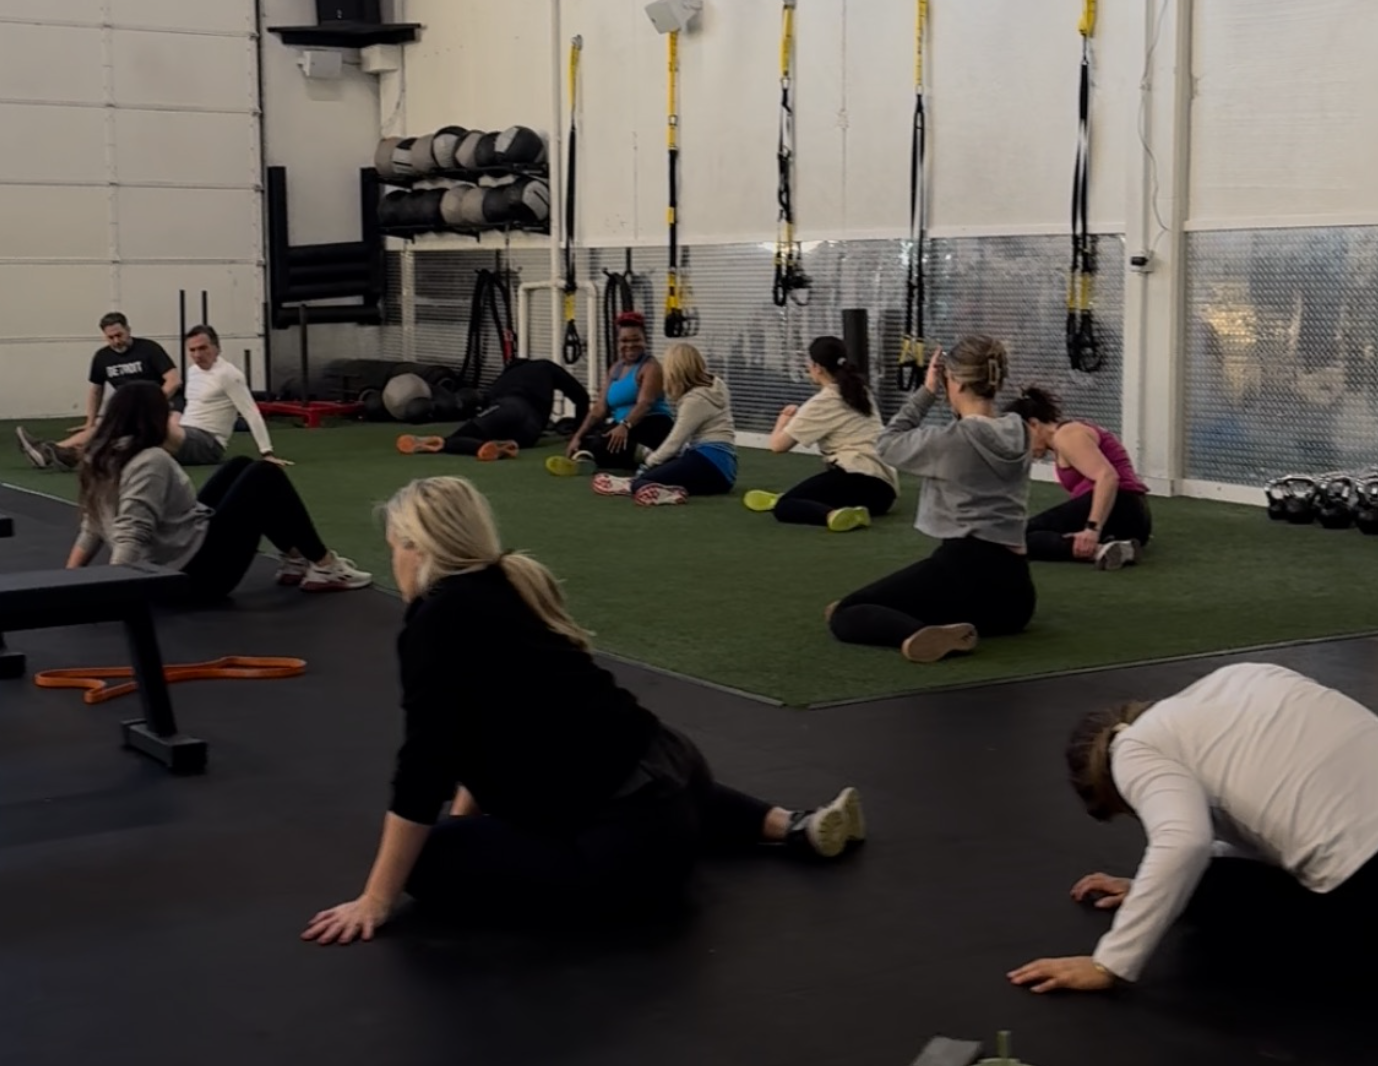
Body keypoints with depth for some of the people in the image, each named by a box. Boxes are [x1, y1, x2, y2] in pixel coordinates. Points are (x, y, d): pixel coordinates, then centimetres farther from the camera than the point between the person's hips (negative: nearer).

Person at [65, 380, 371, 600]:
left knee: (241, 467, 20)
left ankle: (295, 561, 22)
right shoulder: (151, 461, -22)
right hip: (199, 572, -10)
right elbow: (129, 537, -32)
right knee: (266, 477, -1)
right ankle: (325, 568, 7)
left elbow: (91, 530, 5)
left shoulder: (102, 459, 8)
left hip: (173, 571, 10)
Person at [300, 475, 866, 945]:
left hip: (633, 837, -9)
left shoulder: (439, 618, -12)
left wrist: (375, 899, -9)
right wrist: (464, 823, 30)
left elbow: (425, 765, -14)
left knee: (428, 863, -3)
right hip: (666, 771, 9)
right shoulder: (507, 589, 14)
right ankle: (794, 825, 23)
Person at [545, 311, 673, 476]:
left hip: (653, 426, -8)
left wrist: (625, 426, -41)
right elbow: (600, 407, 13)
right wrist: (578, 436, 1)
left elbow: (644, 403, -23)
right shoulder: (616, 369, 17)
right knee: (586, 442, -15)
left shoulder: (650, 367, -6)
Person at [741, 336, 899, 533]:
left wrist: (784, 419, 19)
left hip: (857, 480, -8)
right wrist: (797, 416, 31)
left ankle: (833, 515, -36)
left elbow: (777, 445, 0)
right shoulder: (862, 392, 21)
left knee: (783, 507, -12)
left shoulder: (822, 402, -1)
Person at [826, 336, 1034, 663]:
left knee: (844, 614, -4)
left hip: (964, 569, -8)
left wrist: (927, 391, 11)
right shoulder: (1018, 435, 9)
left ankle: (916, 636, -28)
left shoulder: (950, 440, -10)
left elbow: (888, 444, 8)